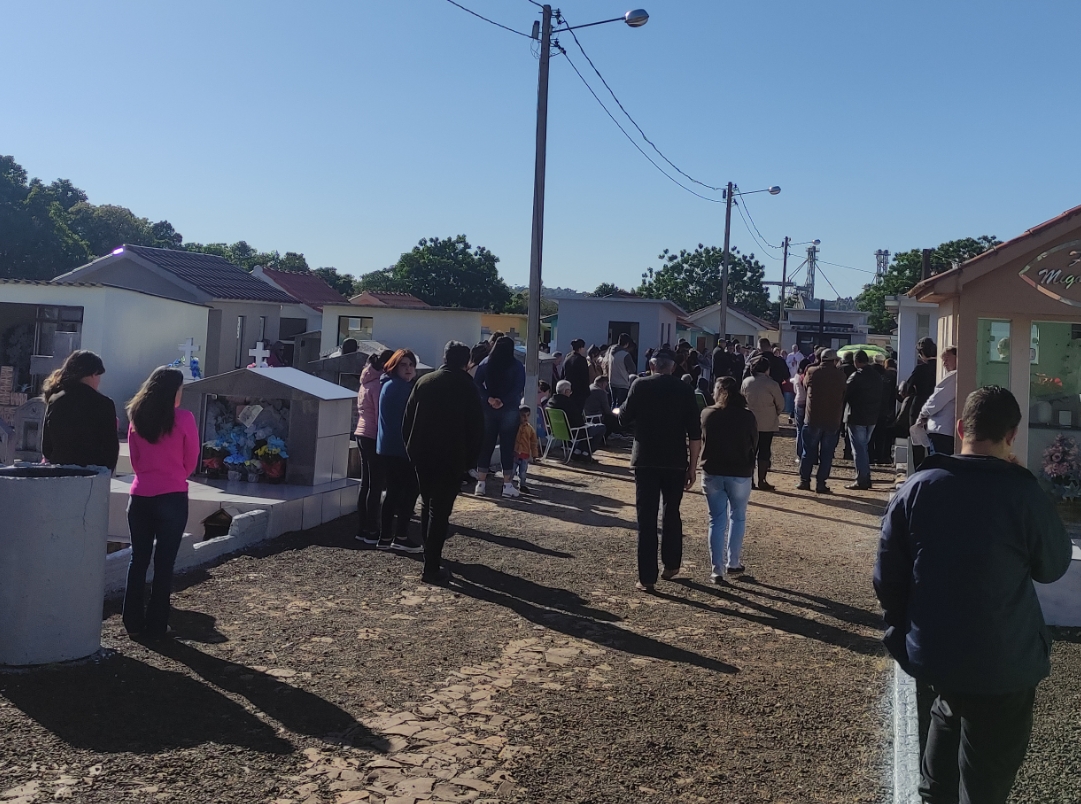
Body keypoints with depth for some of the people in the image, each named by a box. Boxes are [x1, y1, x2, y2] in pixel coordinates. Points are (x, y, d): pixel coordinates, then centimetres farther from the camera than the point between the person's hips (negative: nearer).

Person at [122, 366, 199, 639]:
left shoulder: (137, 418, 3)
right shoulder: (184, 419, -9)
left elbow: (135, 460, 11)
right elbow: (191, 462, 2)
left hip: (140, 497, 4)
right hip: (172, 499, -4)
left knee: (138, 560, 13)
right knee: (164, 563, 4)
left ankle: (133, 622, 18)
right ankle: (156, 626, 9)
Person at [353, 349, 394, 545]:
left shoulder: (367, 382, 15)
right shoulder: (379, 384, -15)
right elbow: (381, 415, -17)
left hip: (362, 435, 10)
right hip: (374, 437, -10)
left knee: (366, 484, 13)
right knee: (376, 486, -4)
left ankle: (362, 530, 18)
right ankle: (371, 534, -1)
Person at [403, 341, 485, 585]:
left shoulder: (423, 382, 5)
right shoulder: (466, 386, -6)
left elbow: (407, 419, 6)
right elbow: (477, 426, -7)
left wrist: (411, 448, 13)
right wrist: (470, 458, 3)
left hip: (422, 455, 5)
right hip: (451, 458, -4)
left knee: (427, 505, 21)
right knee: (440, 511, -3)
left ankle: (430, 554, 31)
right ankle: (432, 567, -3)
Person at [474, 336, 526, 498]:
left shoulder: (486, 363, 4)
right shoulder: (517, 366, -2)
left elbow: (477, 384, -4)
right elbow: (519, 389, -12)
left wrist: (489, 399, -10)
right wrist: (503, 401, -14)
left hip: (487, 410, 2)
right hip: (510, 411, -2)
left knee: (486, 445, 8)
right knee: (507, 446, 1)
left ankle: (480, 484, 9)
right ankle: (507, 485, 3)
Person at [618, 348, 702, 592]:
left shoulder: (640, 385, -2)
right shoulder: (684, 390, 2)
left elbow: (624, 419, 3)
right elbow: (695, 433, -1)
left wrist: (618, 410, 26)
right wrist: (693, 466, 6)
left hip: (645, 460, -2)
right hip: (675, 462, 2)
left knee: (647, 519, 0)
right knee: (671, 513, 20)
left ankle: (647, 578, -1)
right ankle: (671, 565, 29)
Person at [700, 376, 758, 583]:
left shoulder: (706, 415, -5)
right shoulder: (748, 417, -6)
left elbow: (699, 442, 7)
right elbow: (754, 447, 3)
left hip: (712, 473, 1)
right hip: (740, 474, -1)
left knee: (717, 520, 8)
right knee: (737, 517, 18)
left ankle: (717, 570, 4)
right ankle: (733, 563, 18)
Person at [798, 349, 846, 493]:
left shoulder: (812, 372, -6)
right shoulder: (840, 375, -3)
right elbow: (844, 395, 9)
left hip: (813, 418, 0)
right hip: (833, 420, 0)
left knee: (808, 451, 11)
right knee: (827, 454, 6)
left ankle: (804, 481, 12)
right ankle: (820, 484, 5)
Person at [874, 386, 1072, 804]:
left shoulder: (916, 487, -8)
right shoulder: (1024, 494, -17)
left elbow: (887, 575, -3)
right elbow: (1053, 566, 1)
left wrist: (901, 629, 13)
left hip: (931, 651, 4)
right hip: (1003, 663, -4)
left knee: (950, 716, 32)